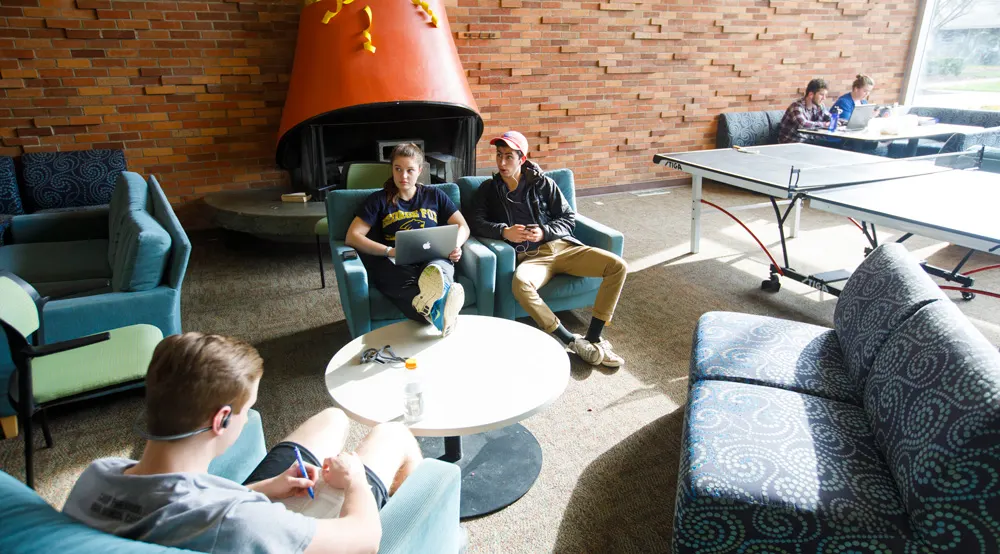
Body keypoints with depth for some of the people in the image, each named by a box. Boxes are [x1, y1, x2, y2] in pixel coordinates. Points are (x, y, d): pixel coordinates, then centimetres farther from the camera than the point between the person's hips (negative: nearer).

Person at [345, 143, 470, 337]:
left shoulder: (434, 195, 22)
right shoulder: (379, 199, 16)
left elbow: (463, 226, 19)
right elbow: (352, 237, 5)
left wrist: (456, 245, -7)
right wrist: (389, 251, -12)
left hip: (434, 261, 1)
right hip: (398, 266, -1)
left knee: (440, 269, -39)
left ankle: (432, 308, -74)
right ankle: (437, 311, -72)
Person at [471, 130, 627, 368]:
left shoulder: (543, 183, 15)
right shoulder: (489, 190, 17)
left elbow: (568, 218, 12)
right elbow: (478, 223, 6)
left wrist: (544, 232, -7)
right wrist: (504, 231, -13)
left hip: (562, 246, 2)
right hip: (530, 256, -2)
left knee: (617, 265, -19)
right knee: (520, 283, -40)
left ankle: (593, 338, -14)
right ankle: (572, 341, -29)